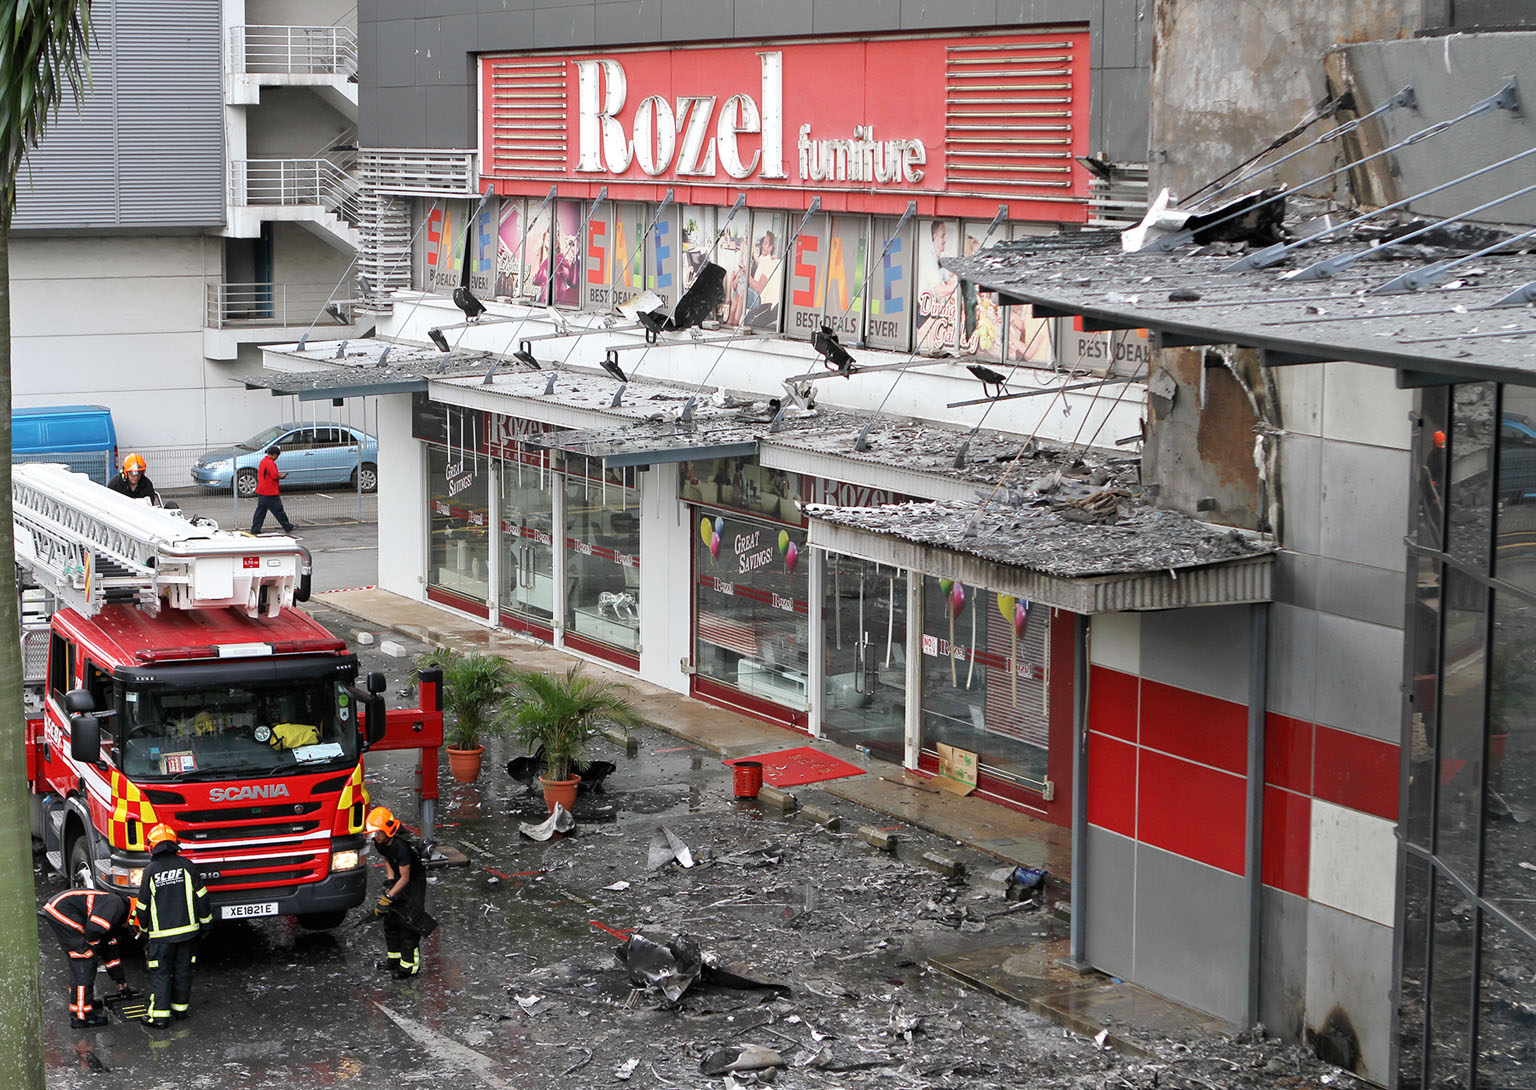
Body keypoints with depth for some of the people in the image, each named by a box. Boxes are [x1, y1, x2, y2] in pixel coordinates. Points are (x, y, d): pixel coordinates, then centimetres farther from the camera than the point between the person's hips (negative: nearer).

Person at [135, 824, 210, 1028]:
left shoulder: (150, 871, -7)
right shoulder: (187, 866, -3)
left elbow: (143, 906, 1)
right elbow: (201, 896, 1)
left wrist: (144, 927, 17)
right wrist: (205, 919, 14)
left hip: (161, 933, -2)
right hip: (187, 929, 2)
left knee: (160, 973, 3)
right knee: (183, 970, 14)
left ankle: (160, 1015, -1)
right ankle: (180, 1008, 21)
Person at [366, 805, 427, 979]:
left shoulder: (402, 847, -35)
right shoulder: (379, 843, -10)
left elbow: (405, 879, -31)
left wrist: (387, 898, -32)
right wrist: (390, 881, -6)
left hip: (414, 882, -9)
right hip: (398, 879, 9)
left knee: (407, 922, -11)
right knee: (390, 919, 12)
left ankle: (409, 965, -6)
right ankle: (395, 959, 25)